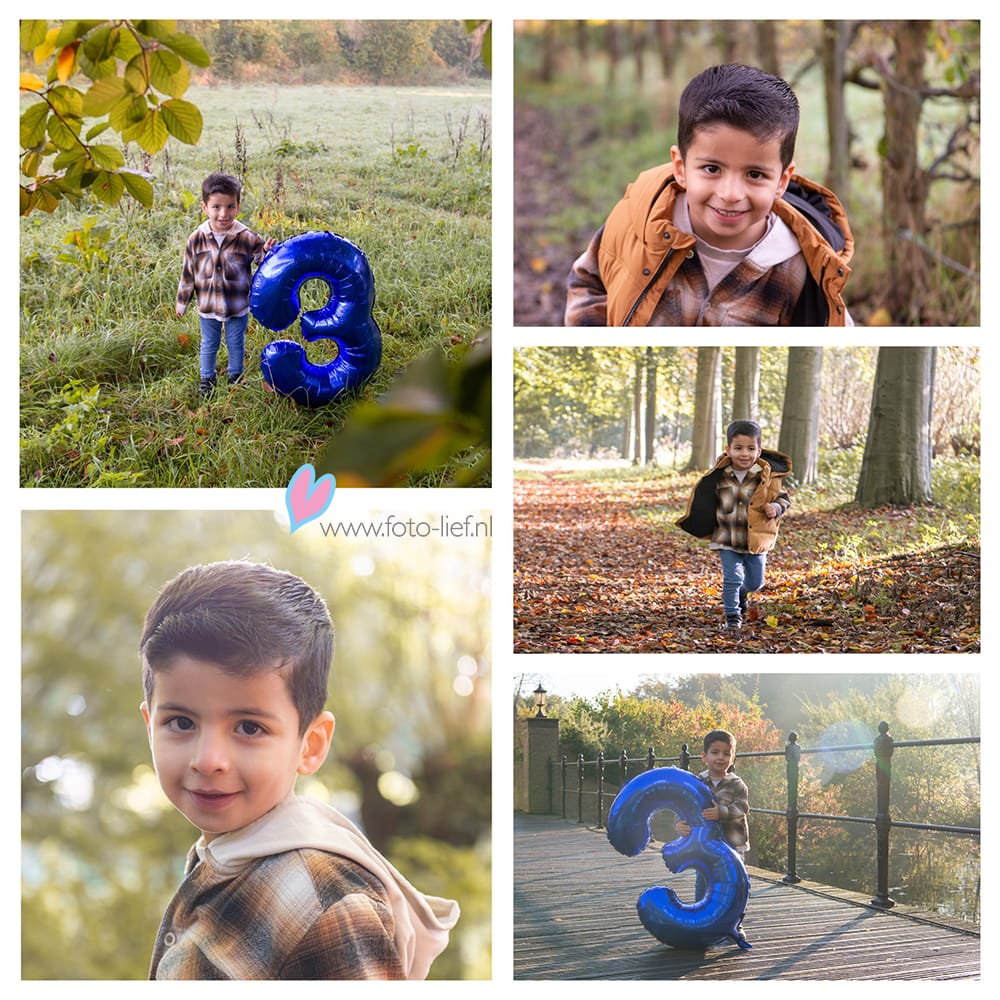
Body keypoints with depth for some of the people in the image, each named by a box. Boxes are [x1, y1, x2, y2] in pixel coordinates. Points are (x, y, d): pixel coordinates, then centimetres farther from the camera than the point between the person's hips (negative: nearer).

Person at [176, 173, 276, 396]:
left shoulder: (246, 238, -16)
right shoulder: (197, 239, -12)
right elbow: (188, 273, -2)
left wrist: (267, 251, -32)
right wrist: (182, 302, 4)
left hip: (238, 307, -1)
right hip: (208, 306, 1)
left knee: (236, 344, 18)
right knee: (209, 345, 18)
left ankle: (236, 376, 39)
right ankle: (206, 378, 37)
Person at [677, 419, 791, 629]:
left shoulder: (768, 476, -9)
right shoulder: (720, 477, -5)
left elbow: (782, 498, 2)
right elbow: (705, 500, 11)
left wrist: (776, 508, -18)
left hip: (757, 539, 1)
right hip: (727, 539, -1)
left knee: (755, 582, 15)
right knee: (732, 578, -8)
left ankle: (741, 591, 49)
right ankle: (733, 616, 8)